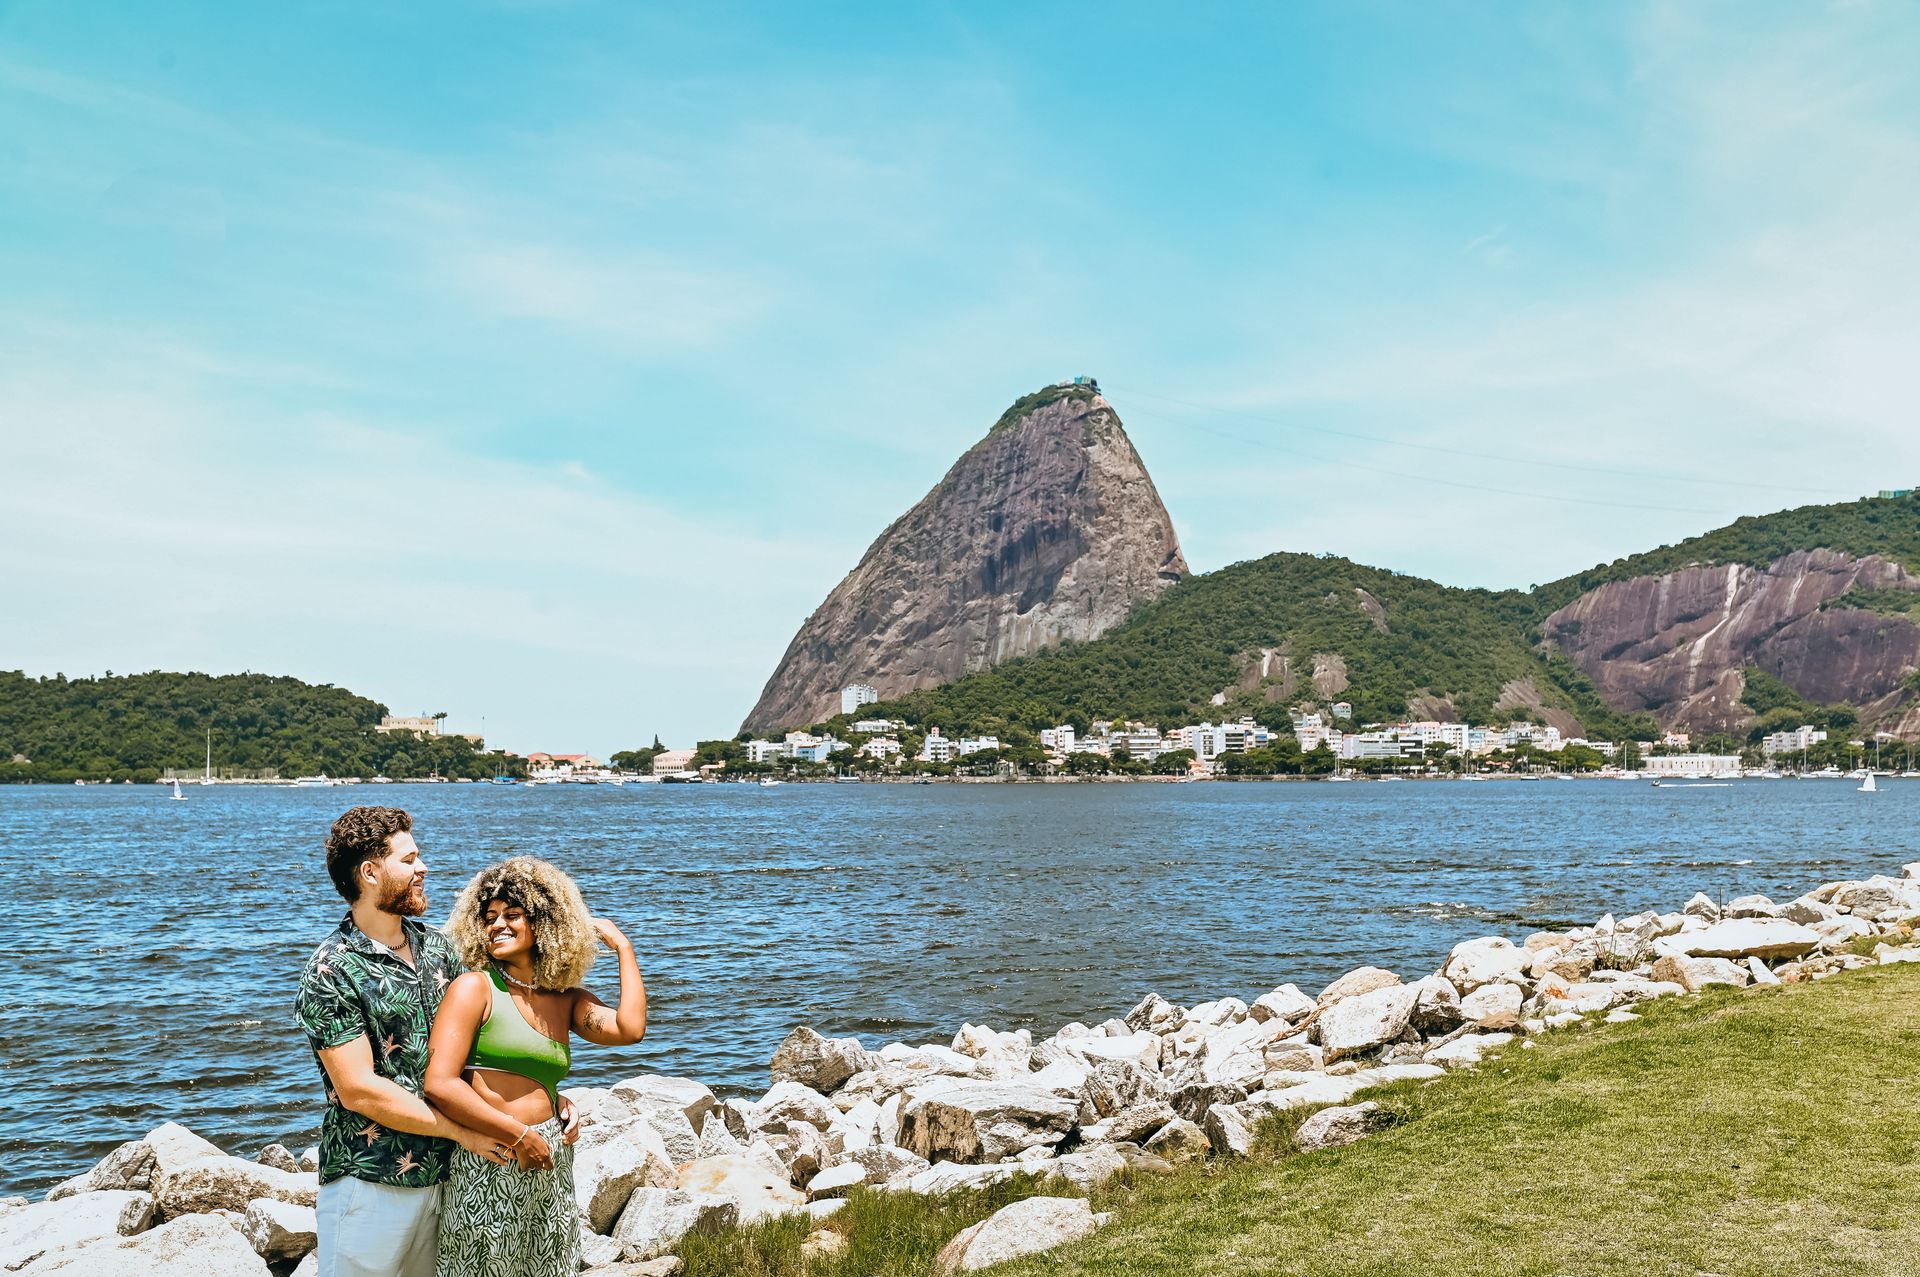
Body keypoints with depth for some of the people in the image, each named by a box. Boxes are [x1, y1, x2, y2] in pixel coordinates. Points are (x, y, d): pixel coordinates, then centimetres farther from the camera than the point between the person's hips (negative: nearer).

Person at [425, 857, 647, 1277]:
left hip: (550, 1169, 5)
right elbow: (440, 1085, -14)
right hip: (487, 1167, -5)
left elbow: (630, 1028, -10)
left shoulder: (566, 1001, 8)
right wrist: (519, 1137, -12)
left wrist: (622, 946, 1)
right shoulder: (474, 987, -6)